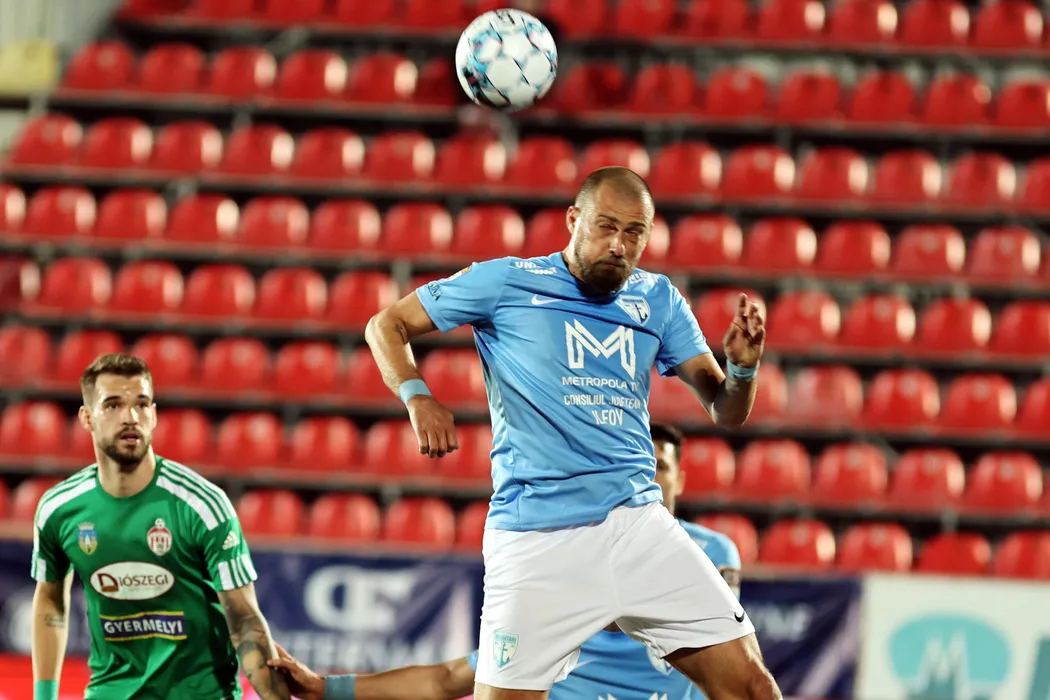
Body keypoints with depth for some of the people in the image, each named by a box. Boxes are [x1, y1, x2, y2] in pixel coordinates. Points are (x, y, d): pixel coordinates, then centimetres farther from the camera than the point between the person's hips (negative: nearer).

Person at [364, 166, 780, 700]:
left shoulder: (658, 300, 12)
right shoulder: (505, 282, 2)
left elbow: (726, 412, 11)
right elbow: (387, 325, 9)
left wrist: (743, 366, -11)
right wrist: (418, 397, -9)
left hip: (639, 521, 3)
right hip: (536, 536, -3)